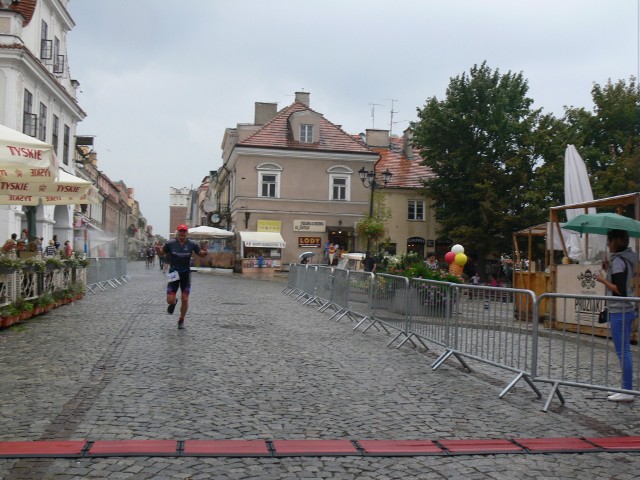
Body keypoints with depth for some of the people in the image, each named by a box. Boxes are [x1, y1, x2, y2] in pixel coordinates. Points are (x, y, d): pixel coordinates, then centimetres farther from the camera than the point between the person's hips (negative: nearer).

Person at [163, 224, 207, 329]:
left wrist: (205, 252, -18)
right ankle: (174, 303, 35)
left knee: (185, 299, 0)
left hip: (186, 274, 0)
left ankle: (181, 320, 21)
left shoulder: (192, 244, -5)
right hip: (173, 273, 0)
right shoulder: (170, 243, -7)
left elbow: (200, 254, 6)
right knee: (170, 300, -5)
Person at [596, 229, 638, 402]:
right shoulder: (627, 259, 12)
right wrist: (609, 270, 11)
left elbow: (619, 290, -21)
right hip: (627, 310, 10)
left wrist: (603, 279, -10)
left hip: (619, 312, -10)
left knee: (622, 352, -5)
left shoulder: (618, 261, -15)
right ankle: (626, 389, 19)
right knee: (624, 351, 13)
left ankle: (628, 391, -2)